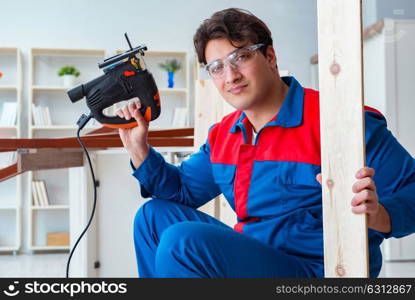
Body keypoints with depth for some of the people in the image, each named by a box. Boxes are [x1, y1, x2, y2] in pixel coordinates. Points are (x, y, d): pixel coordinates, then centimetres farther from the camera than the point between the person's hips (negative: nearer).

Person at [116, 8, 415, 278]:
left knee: (181, 240, -25)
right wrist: (138, 147, 6)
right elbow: (182, 190, 19)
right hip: (252, 256, 8)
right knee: (155, 214, 13)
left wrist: (378, 214, -37)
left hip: (315, 268, -8)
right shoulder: (222, 135, 9)